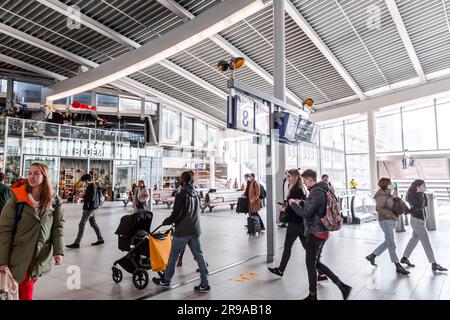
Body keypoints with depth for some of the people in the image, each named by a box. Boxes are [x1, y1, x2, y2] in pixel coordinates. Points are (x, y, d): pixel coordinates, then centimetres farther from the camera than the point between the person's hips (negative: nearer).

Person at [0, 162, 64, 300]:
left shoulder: (54, 201, -3)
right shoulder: (17, 198, -9)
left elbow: (58, 227, -2)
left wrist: (58, 251, -12)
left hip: (42, 256, 2)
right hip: (21, 255, -2)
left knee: (27, 287, 15)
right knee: (26, 292, 0)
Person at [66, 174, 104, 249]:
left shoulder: (92, 187, -18)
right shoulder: (90, 186, 13)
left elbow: (92, 198, -24)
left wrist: (83, 197, -13)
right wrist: (83, 196, 2)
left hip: (90, 208, -10)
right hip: (91, 208, 10)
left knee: (81, 224, -6)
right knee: (93, 223, 16)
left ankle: (76, 243, 0)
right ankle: (100, 239, 23)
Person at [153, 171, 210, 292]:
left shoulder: (181, 195, -16)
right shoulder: (196, 194, 8)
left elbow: (175, 216, -18)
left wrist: (165, 222, 1)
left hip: (182, 232, -6)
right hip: (195, 231, 7)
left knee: (173, 257, 10)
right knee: (199, 256, 8)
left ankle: (166, 280, 27)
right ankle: (204, 283, 9)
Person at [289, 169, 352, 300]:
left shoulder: (317, 193, -21)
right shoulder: (321, 190, 10)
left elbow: (306, 213, -24)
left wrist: (293, 204, -11)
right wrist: (300, 203, 7)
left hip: (316, 233, -10)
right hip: (320, 232, 10)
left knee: (311, 264, 5)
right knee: (316, 263, 18)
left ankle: (313, 296, 20)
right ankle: (342, 286, 20)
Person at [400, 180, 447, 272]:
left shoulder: (418, 194, 9)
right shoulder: (411, 195, -16)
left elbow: (426, 204, 4)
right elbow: (419, 206, -24)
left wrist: (423, 193, -4)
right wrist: (421, 194, -20)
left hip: (420, 221, 10)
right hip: (417, 221, -10)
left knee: (414, 239, 17)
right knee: (426, 243, -7)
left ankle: (404, 258, 26)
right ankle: (434, 264, -2)